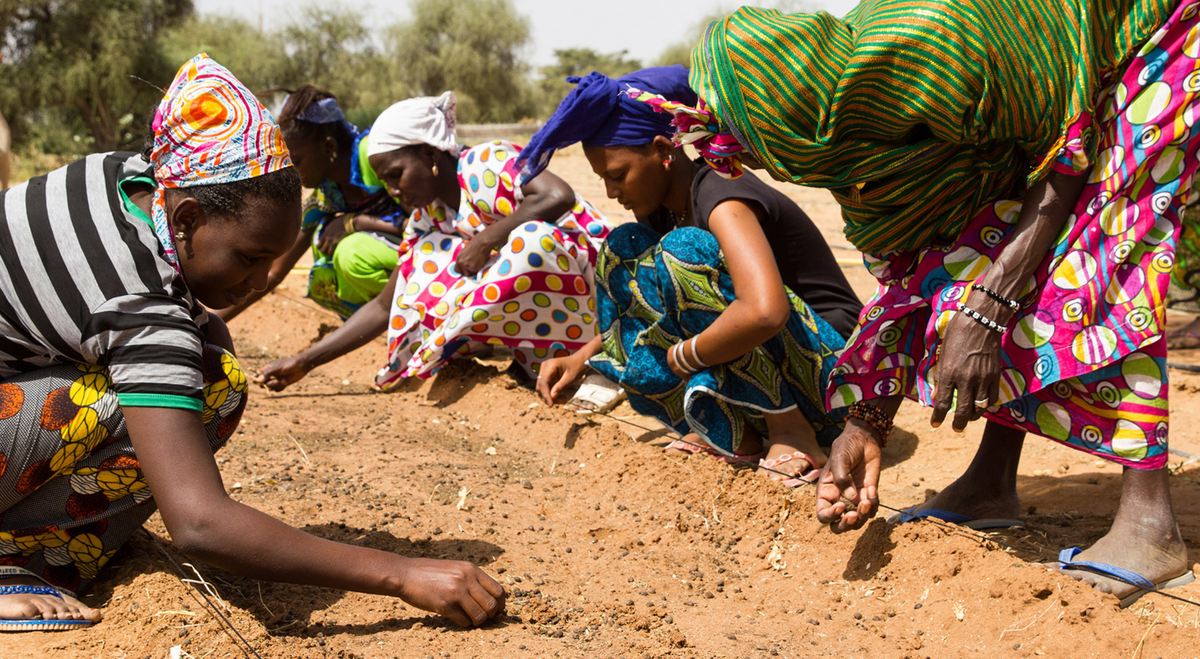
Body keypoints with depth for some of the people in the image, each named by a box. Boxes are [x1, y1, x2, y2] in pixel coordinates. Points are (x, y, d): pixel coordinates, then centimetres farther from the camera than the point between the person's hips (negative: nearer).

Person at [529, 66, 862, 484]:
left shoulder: (720, 198, -21)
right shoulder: (662, 209, 6)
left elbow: (765, 312, -39)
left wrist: (679, 358, -25)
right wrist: (582, 357, 2)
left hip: (829, 366, -9)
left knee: (683, 251, -27)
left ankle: (790, 431, -17)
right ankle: (733, 433, -5)